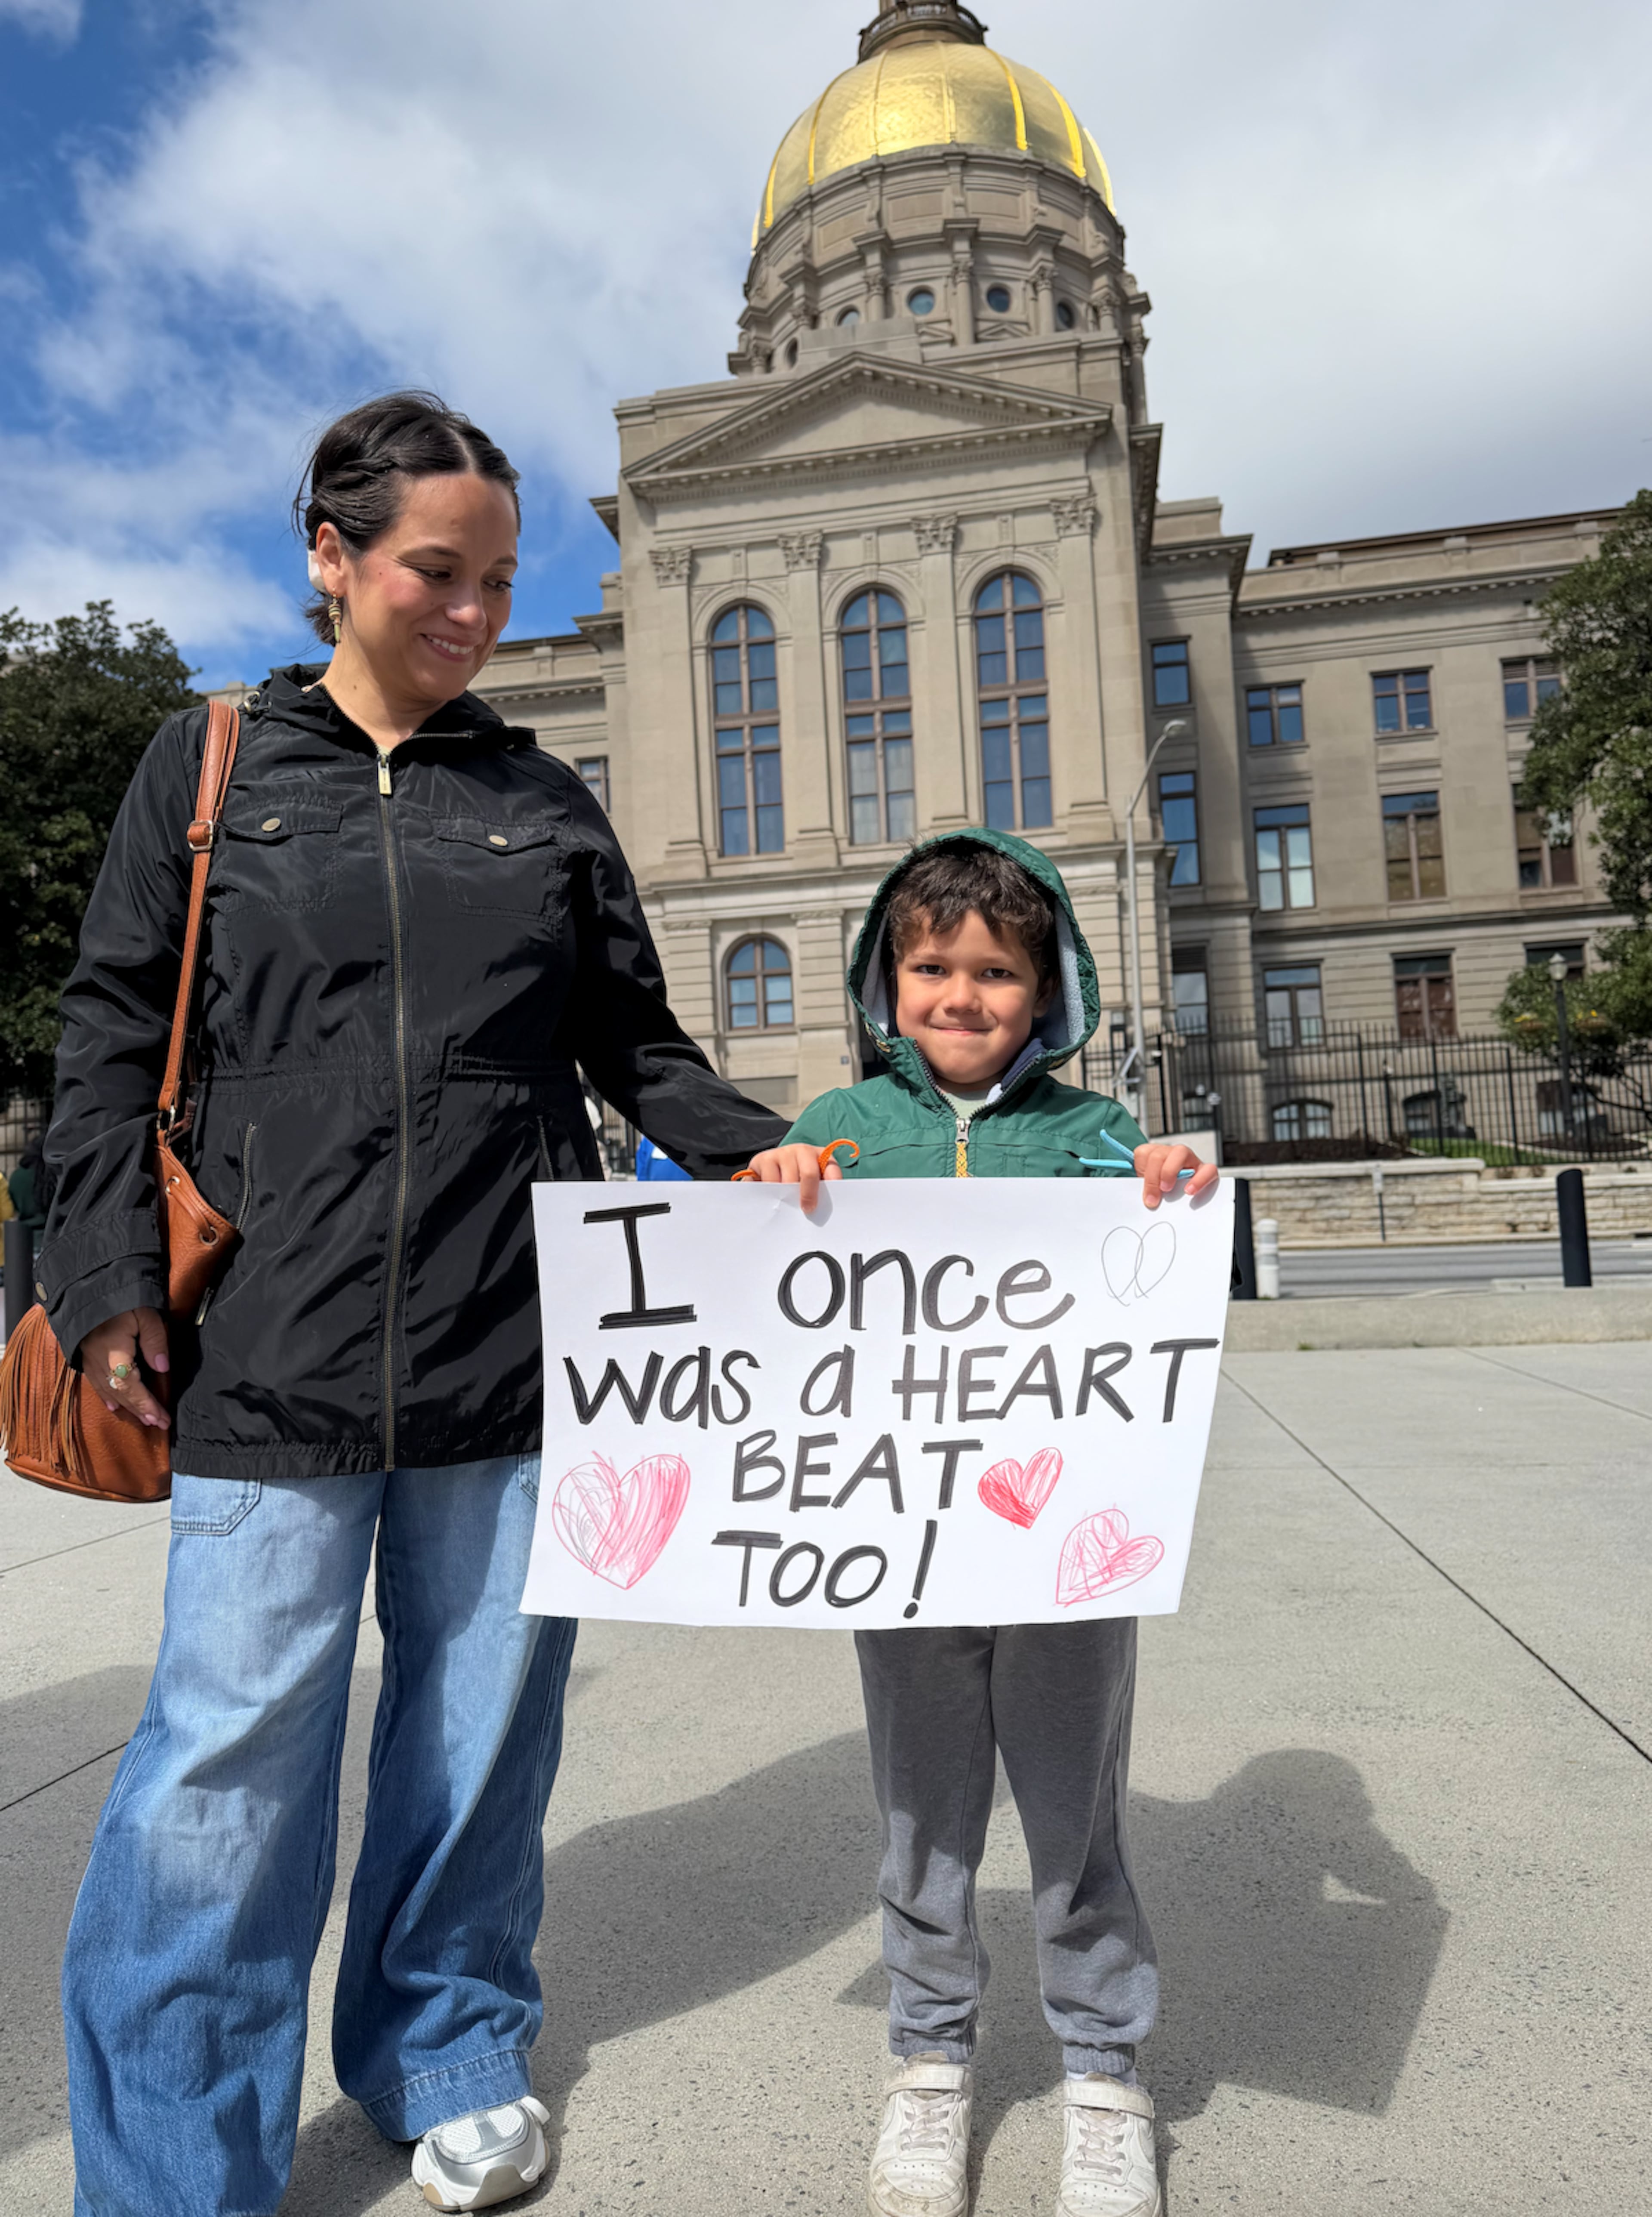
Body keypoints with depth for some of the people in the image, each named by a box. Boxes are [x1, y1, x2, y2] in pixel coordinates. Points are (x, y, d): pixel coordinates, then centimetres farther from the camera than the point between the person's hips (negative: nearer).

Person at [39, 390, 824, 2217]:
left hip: (515, 1360, 2)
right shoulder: (211, 768, 8)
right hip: (271, 1360, -1)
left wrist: (758, 1154, -5)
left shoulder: (545, 801, 11)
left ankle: (452, 2062, 37)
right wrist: (109, 1283, -3)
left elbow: (634, 1043, 12)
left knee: (481, 1734, 12)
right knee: (229, 1758, 1)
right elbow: (112, 1044, 7)